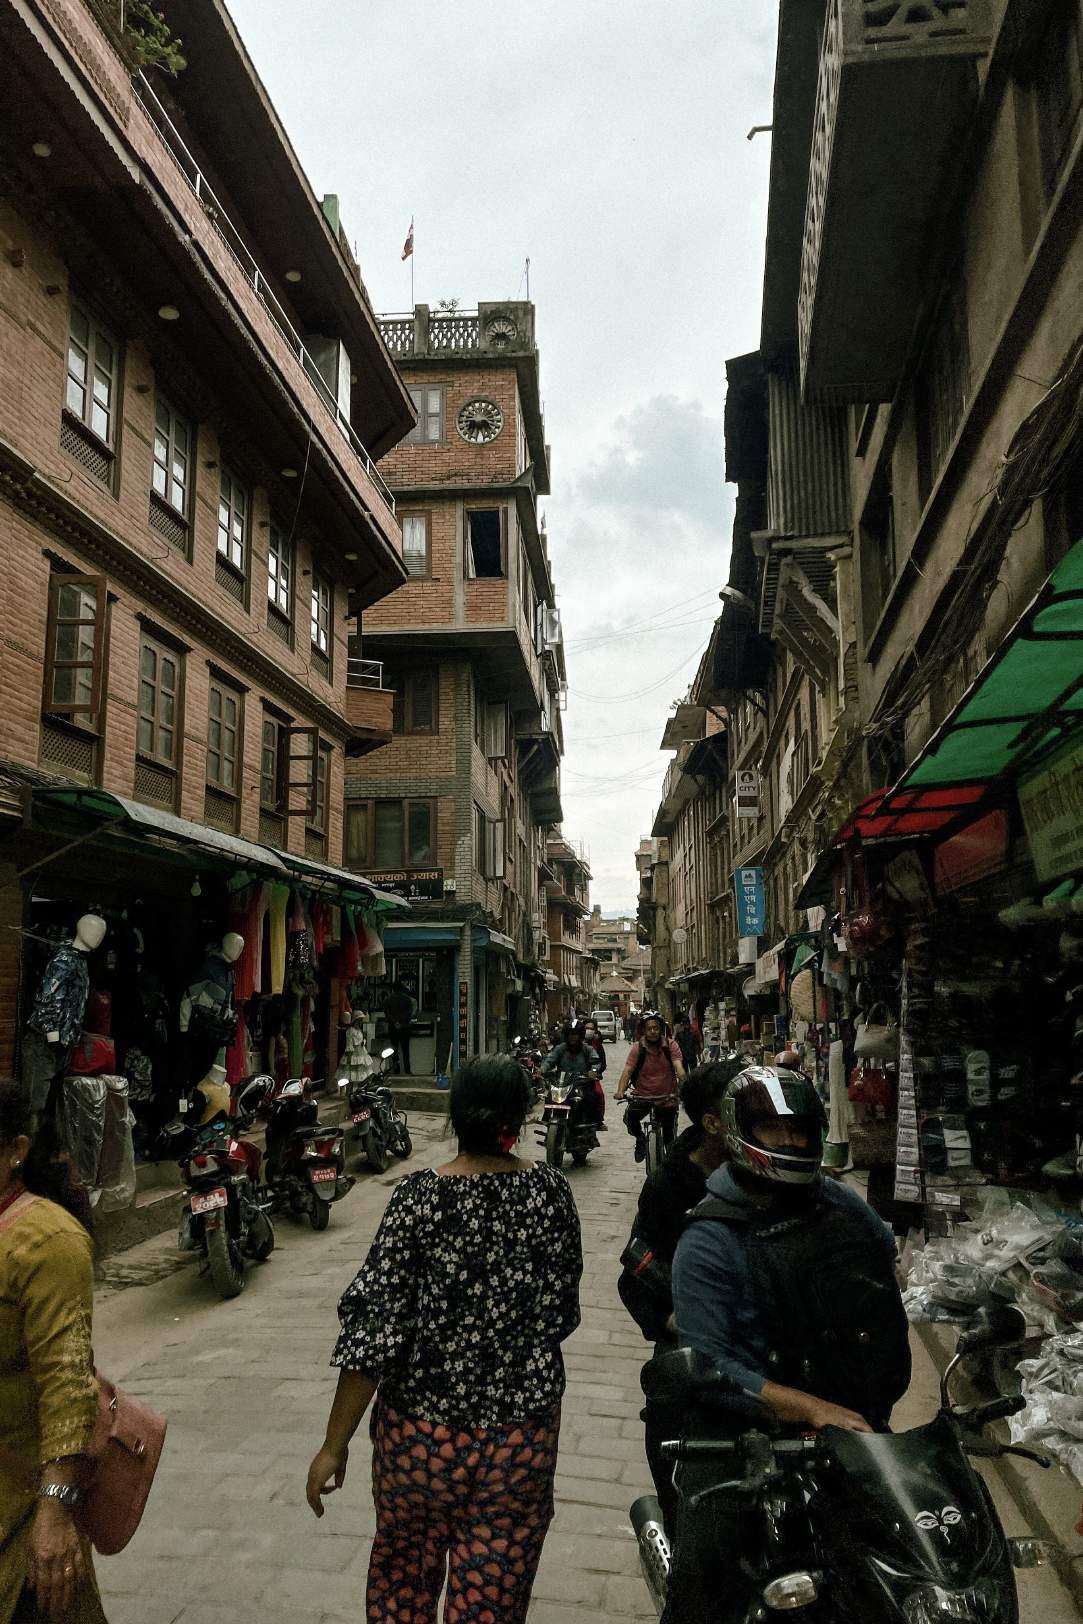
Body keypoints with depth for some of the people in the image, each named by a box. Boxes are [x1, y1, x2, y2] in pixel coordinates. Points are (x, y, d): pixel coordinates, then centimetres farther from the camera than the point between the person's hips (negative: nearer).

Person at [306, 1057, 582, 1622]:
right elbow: (562, 1311, 3)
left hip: (422, 1432, -1)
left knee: (403, 1576, 25)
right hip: (524, 1431, 1)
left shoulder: (420, 1196, -15)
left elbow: (376, 1324, -17)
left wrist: (335, 1444, -9)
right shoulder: (551, 1191, -7)